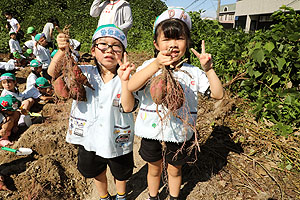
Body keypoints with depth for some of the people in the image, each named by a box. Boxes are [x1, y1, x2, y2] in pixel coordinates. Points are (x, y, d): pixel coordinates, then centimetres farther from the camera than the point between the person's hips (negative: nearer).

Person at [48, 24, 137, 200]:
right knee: (97, 173, 27)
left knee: (121, 173, 25)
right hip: (90, 138, 2)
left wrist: (124, 80, -38)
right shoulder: (84, 73, -9)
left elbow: (128, 107, -26)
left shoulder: (126, 79, -16)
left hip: (118, 141, -2)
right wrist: (62, 51, -28)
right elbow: (54, 73, -11)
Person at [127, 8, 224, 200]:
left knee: (175, 171, 24)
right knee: (154, 170, 24)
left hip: (180, 134, 1)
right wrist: (156, 66, -44)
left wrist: (208, 69, -21)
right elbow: (131, 86, -31)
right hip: (152, 132, 0)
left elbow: (218, 94, -8)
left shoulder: (193, 72, -6)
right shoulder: (150, 65, -12)